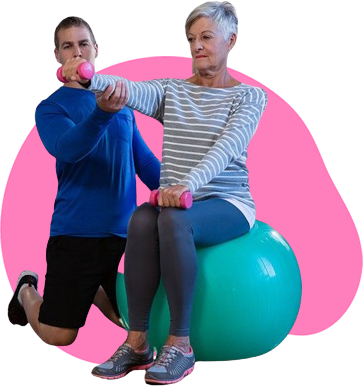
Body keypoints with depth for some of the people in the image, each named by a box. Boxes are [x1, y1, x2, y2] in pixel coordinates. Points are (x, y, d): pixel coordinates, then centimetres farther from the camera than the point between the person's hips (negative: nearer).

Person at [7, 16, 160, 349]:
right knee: (58, 336, -1)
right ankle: (27, 292, 29)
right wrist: (102, 112, -44)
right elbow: (67, 148, -26)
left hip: (125, 232, 4)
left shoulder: (123, 101, 9)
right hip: (75, 233, -4)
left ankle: (93, 289, 40)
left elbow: (144, 159, 14)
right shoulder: (51, 108, -5)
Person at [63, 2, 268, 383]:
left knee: (174, 219, -36)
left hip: (227, 204, -3)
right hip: (178, 200, 3)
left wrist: (189, 184, -39)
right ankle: (136, 340, -26)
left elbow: (226, 148, -20)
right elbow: (131, 91, -13)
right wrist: (90, 78, -36)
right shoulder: (171, 90, 9)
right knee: (142, 220, -32)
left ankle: (180, 344, -29)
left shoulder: (250, 95, -1)